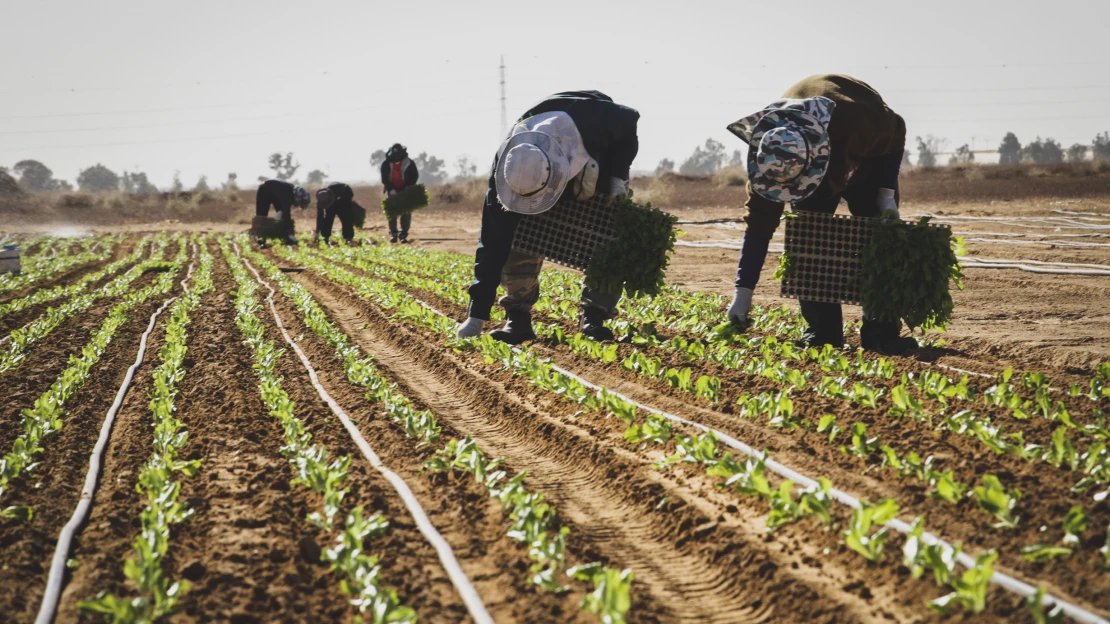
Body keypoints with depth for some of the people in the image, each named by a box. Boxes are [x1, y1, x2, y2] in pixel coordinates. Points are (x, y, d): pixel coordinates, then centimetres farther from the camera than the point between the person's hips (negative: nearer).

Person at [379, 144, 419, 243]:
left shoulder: (409, 163, -10)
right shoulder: (386, 164, -7)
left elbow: (415, 176, -3)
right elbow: (384, 179, -6)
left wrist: (408, 188, -15)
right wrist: (391, 189, -18)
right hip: (392, 191, 1)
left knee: (406, 213, -4)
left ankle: (403, 235, 0)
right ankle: (393, 234, 3)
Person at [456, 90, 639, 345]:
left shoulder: (591, 124, -46)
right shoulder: (508, 166, -38)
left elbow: (630, 122, -21)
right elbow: (493, 241, -34)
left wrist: (618, 176, -28)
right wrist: (477, 314, -35)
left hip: (602, 166, 0)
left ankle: (595, 315, -7)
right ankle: (518, 317, -6)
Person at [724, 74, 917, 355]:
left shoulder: (860, 122, -46)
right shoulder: (767, 153, -36)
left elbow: (896, 133, -20)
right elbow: (759, 223, -28)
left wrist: (887, 193, -24)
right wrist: (743, 293, -27)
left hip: (866, 163, -1)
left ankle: (882, 333, -11)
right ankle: (822, 332, -8)